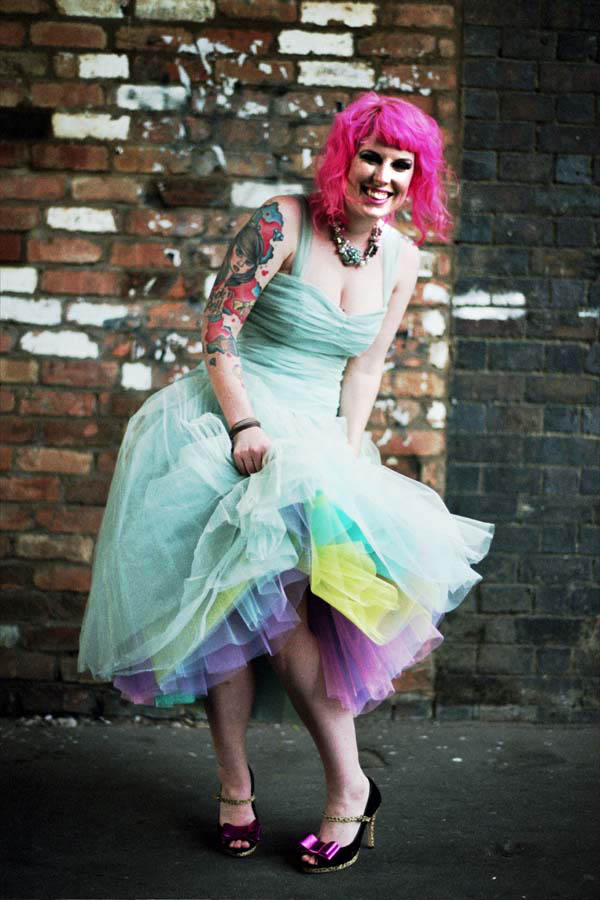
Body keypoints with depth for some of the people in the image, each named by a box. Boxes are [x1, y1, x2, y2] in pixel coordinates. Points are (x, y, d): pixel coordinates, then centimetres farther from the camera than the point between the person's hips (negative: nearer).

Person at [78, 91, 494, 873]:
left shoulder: (401, 259, 6)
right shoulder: (284, 223, -9)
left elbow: (365, 367, 9)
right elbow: (218, 324, -10)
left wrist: (348, 456, -1)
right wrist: (244, 425, -18)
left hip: (318, 437, 3)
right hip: (232, 423, -3)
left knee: (271, 597, -15)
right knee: (241, 595, -10)